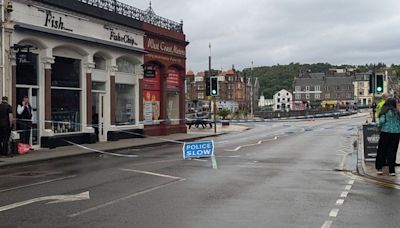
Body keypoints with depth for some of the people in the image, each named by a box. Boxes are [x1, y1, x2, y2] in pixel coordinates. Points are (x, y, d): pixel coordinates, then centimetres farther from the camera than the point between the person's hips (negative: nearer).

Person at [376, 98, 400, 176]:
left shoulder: (384, 112, -3)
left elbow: (382, 121, -12)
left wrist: (379, 126, 6)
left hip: (386, 132, -2)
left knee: (382, 150, 9)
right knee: (392, 152, 8)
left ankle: (379, 168, 9)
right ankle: (392, 171, 8)